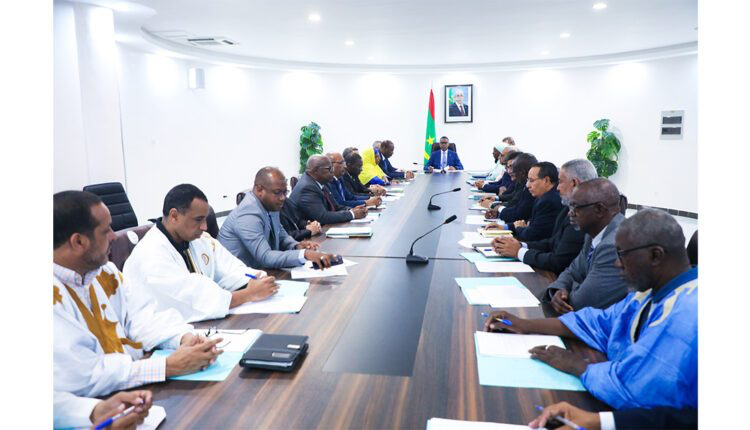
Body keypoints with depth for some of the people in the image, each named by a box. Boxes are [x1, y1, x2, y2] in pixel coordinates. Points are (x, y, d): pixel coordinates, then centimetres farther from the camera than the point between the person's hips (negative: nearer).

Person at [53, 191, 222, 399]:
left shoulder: (104, 272, 5)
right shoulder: (56, 297, -22)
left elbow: (141, 317, 2)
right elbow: (79, 378, -25)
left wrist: (184, 337, -18)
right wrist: (170, 366, -25)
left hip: (136, 384, 7)